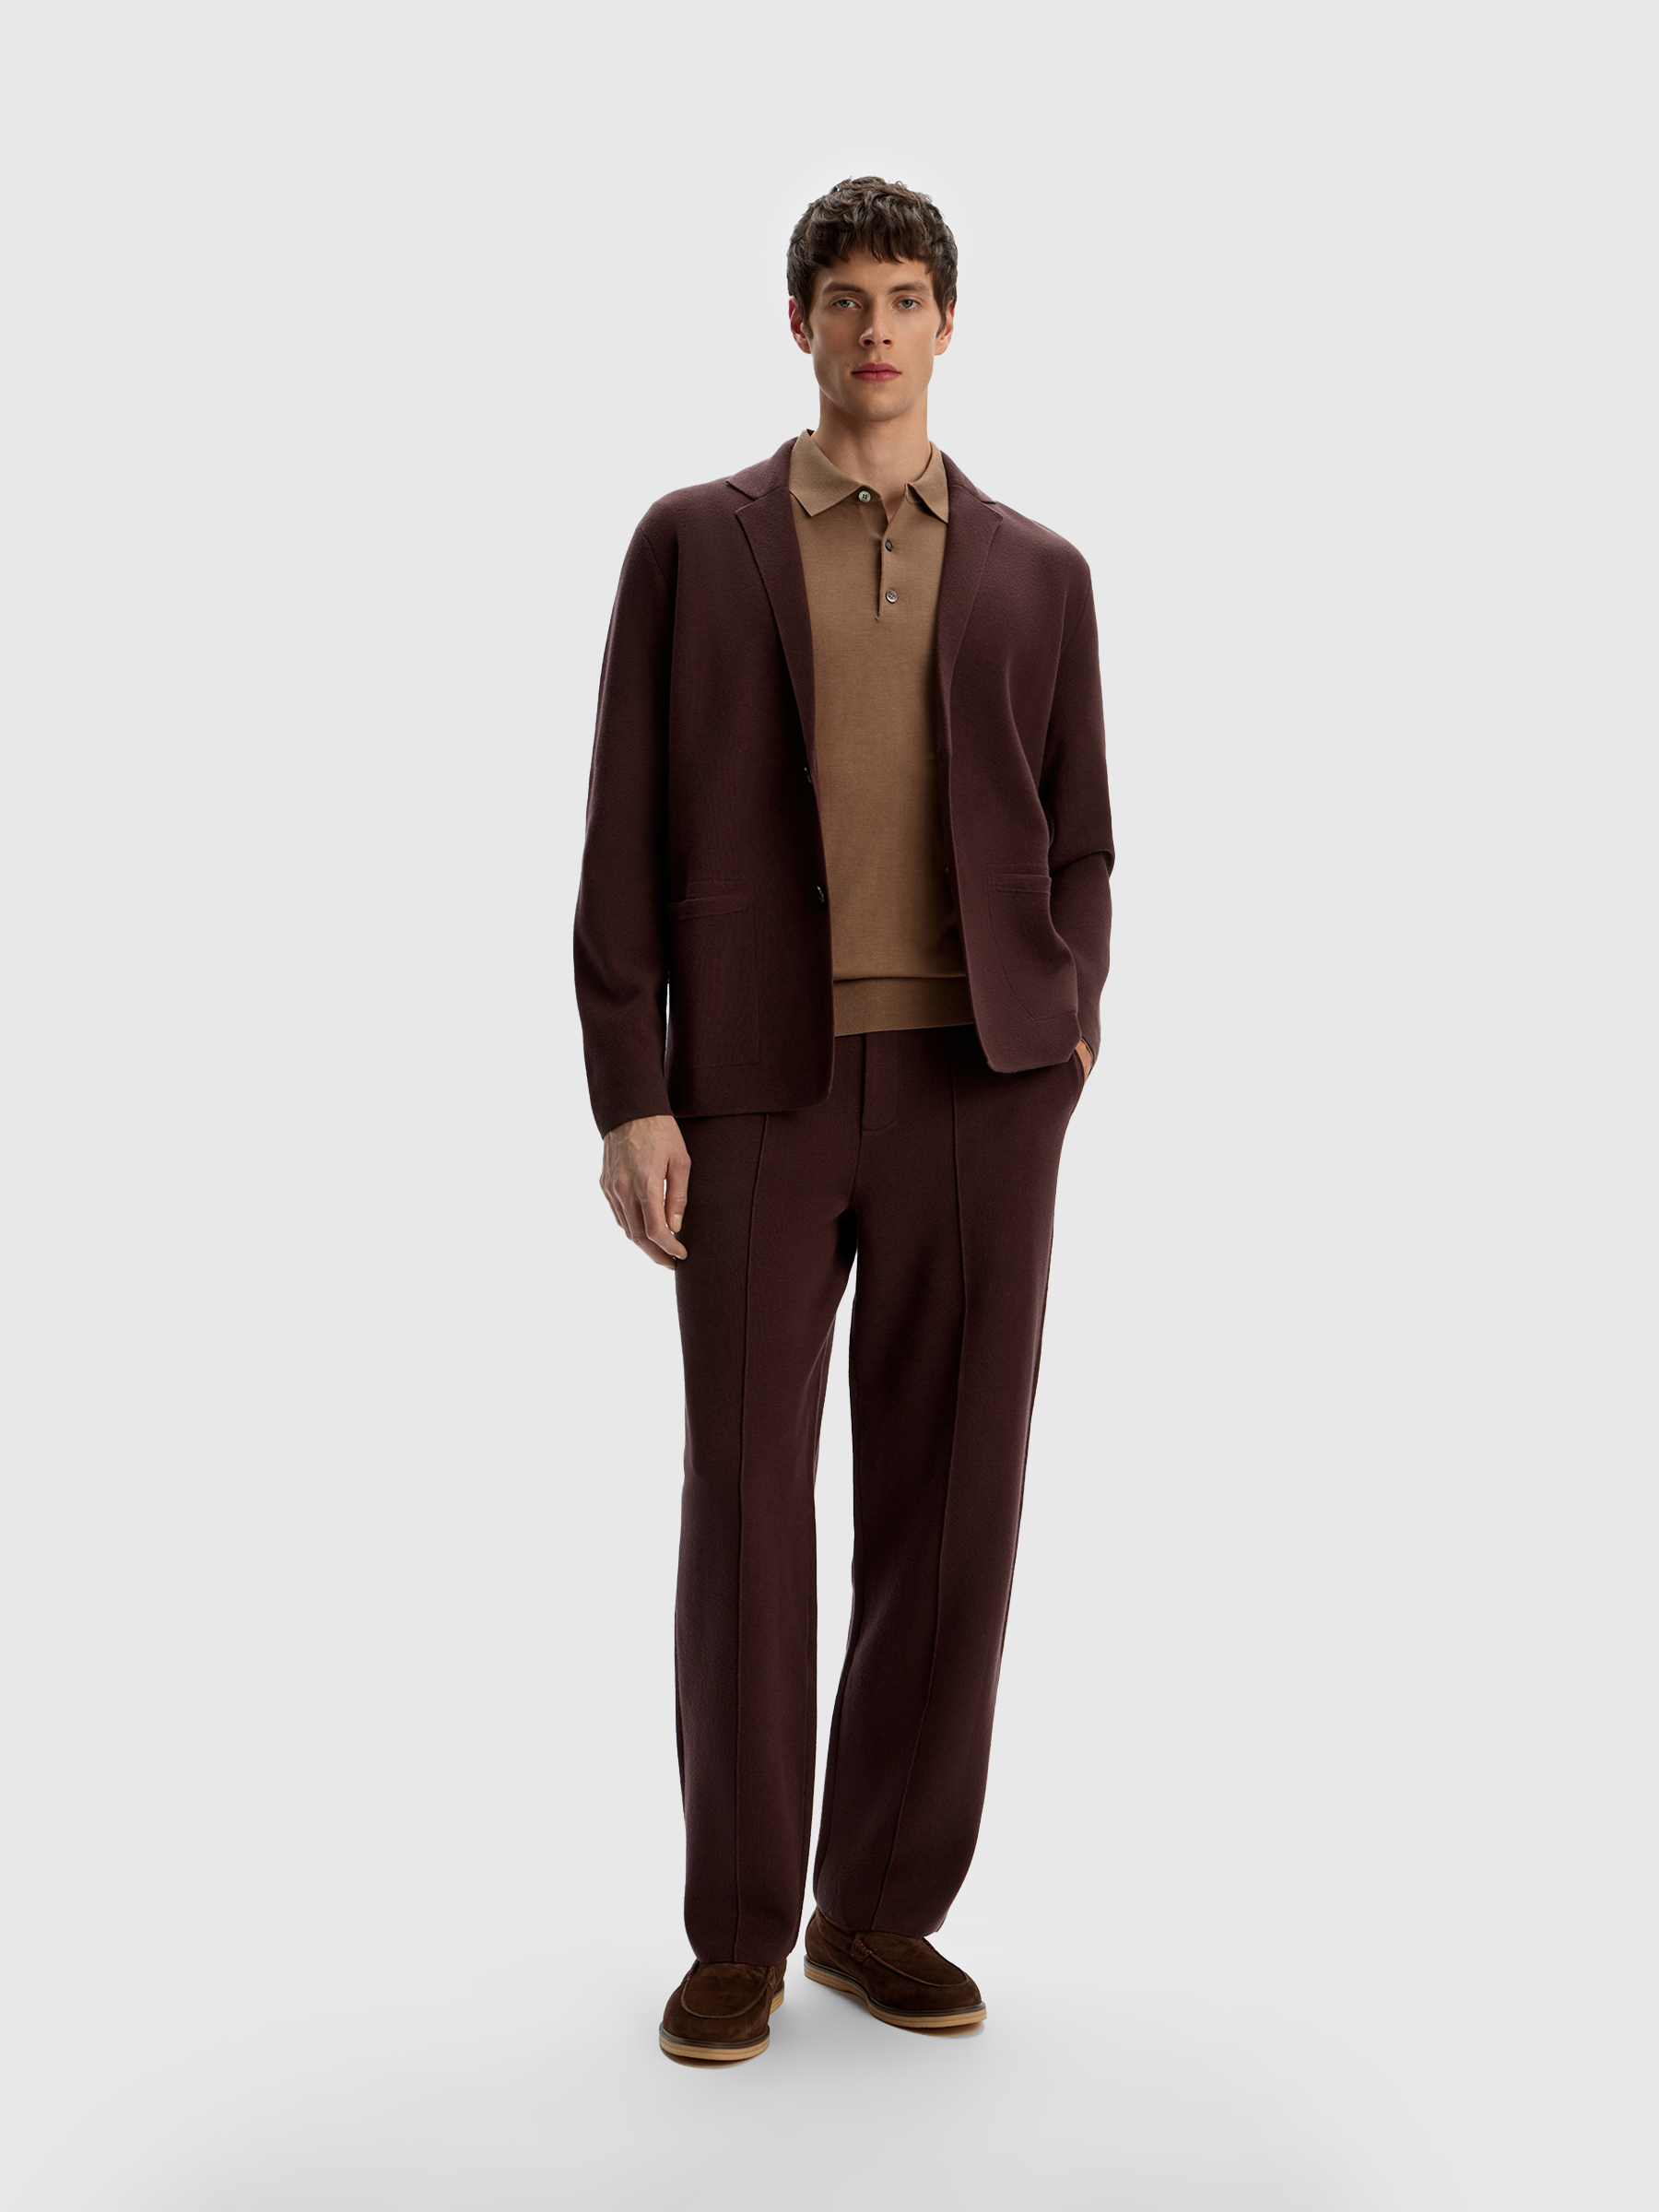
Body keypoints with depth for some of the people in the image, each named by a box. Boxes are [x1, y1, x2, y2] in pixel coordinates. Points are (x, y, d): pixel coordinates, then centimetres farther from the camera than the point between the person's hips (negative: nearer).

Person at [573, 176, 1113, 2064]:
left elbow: (1076, 851, 16)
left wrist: (1072, 1023, -3)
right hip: (759, 1088, -1)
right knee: (746, 1507, -1)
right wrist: (629, 1099, -7)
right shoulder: (693, 542, 9)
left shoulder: (1037, 574, 14)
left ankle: (885, 1910, 17)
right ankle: (740, 1929, 14)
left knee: (946, 1504, 2)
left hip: (978, 1086, 2)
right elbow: (626, 836, 2)